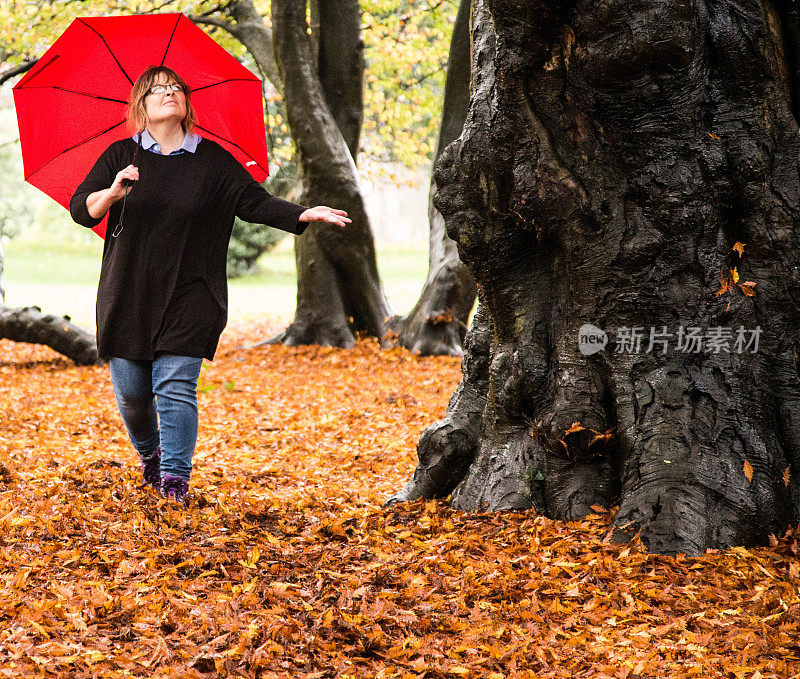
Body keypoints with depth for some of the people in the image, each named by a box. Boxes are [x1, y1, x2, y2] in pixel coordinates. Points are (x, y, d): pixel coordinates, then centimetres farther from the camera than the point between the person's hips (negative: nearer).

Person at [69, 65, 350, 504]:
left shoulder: (212, 161, 5)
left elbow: (256, 202, 0)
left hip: (188, 295, -1)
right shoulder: (121, 156, 4)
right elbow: (80, 209, -3)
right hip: (127, 296, 1)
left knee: (176, 385, -11)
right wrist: (111, 193, -24)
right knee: (130, 390, 5)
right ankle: (148, 455, 34)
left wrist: (304, 215, -15)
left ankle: (175, 479, -6)